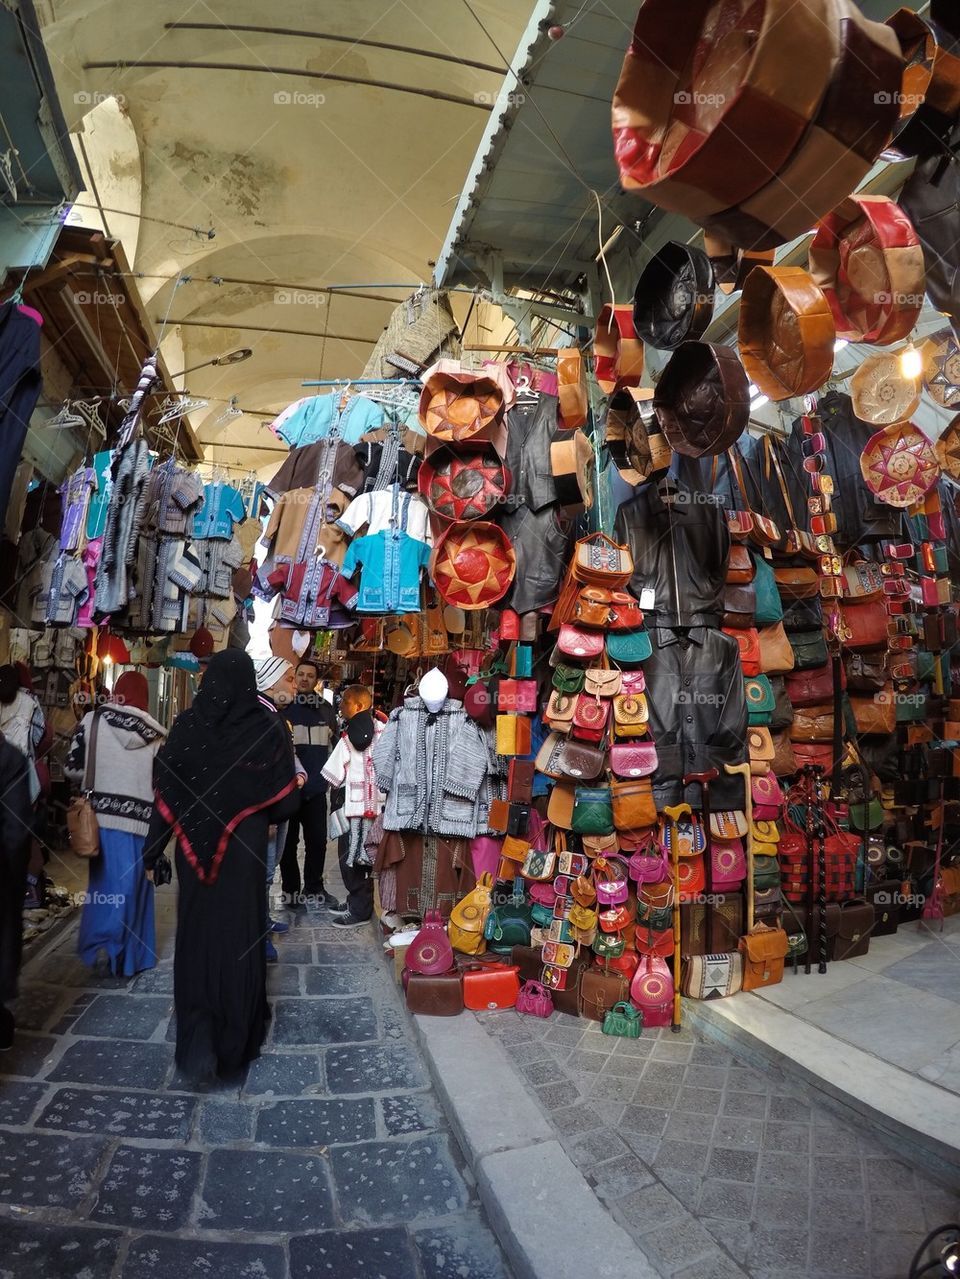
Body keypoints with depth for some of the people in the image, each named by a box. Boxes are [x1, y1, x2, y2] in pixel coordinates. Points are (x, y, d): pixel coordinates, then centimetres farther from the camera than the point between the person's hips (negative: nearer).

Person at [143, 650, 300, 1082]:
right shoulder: (269, 727, -10)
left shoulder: (186, 726, -7)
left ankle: (197, 1043, 7)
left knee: (196, 934, 13)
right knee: (239, 935, 12)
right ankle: (235, 1041, 24)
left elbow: (165, 795, -4)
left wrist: (152, 851, 4)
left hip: (194, 848, 1)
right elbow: (284, 799, -8)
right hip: (245, 848, -1)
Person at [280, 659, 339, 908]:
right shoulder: (283, 708, -3)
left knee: (318, 840, 9)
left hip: (316, 787, 3)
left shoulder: (326, 709, 10)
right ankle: (290, 888, 21)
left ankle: (314, 887, 23)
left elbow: (336, 744, 20)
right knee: (290, 840, 7)